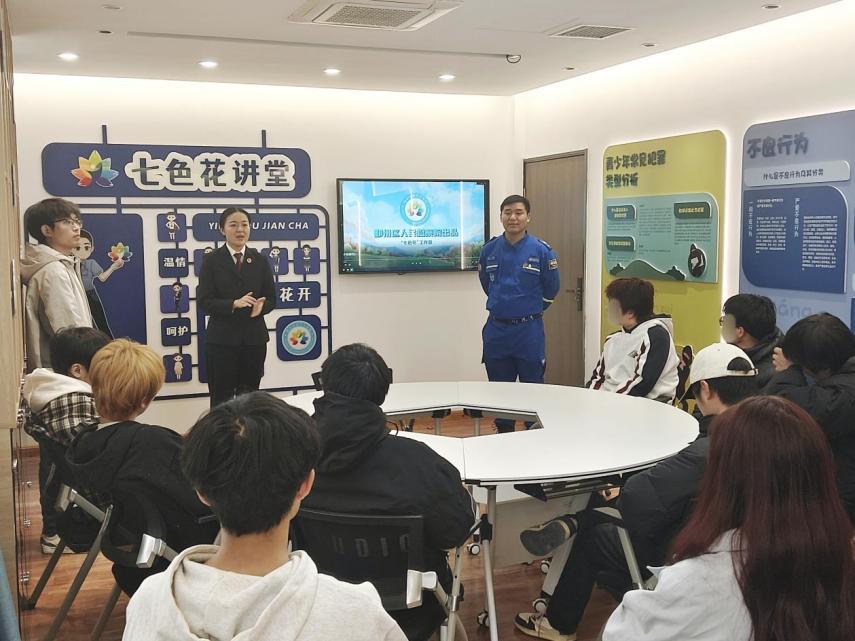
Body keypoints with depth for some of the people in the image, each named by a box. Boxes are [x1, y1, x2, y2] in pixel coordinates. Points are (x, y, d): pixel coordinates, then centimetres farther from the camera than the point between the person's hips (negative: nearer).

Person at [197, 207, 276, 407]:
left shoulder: (260, 261, 8)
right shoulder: (212, 260, 0)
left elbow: (271, 298, 8)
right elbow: (205, 301, -6)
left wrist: (261, 306, -15)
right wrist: (234, 304, -22)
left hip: (254, 337, 3)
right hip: (222, 338, -2)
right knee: (221, 398, 1)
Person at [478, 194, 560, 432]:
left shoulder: (542, 251, -9)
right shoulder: (489, 249, 0)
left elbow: (551, 289, 3)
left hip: (529, 330, -3)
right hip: (496, 329, 3)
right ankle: (503, 434, 26)